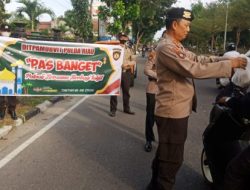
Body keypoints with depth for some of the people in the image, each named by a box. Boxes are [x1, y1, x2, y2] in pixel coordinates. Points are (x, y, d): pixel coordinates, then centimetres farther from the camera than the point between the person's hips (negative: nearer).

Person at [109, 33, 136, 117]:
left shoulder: (128, 50, 14)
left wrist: (127, 63, -9)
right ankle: (113, 110, 7)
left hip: (126, 73, 5)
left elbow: (133, 61, 11)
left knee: (126, 91, 13)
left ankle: (126, 108, 26)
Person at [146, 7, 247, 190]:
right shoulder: (166, 48, -20)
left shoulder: (178, 47, 13)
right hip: (172, 112, -10)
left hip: (178, 110, 10)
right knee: (172, 158, 1)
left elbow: (198, 59, 11)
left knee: (165, 154, 23)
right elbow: (194, 69, -27)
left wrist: (226, 59, -1)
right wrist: (228, 64, -21)